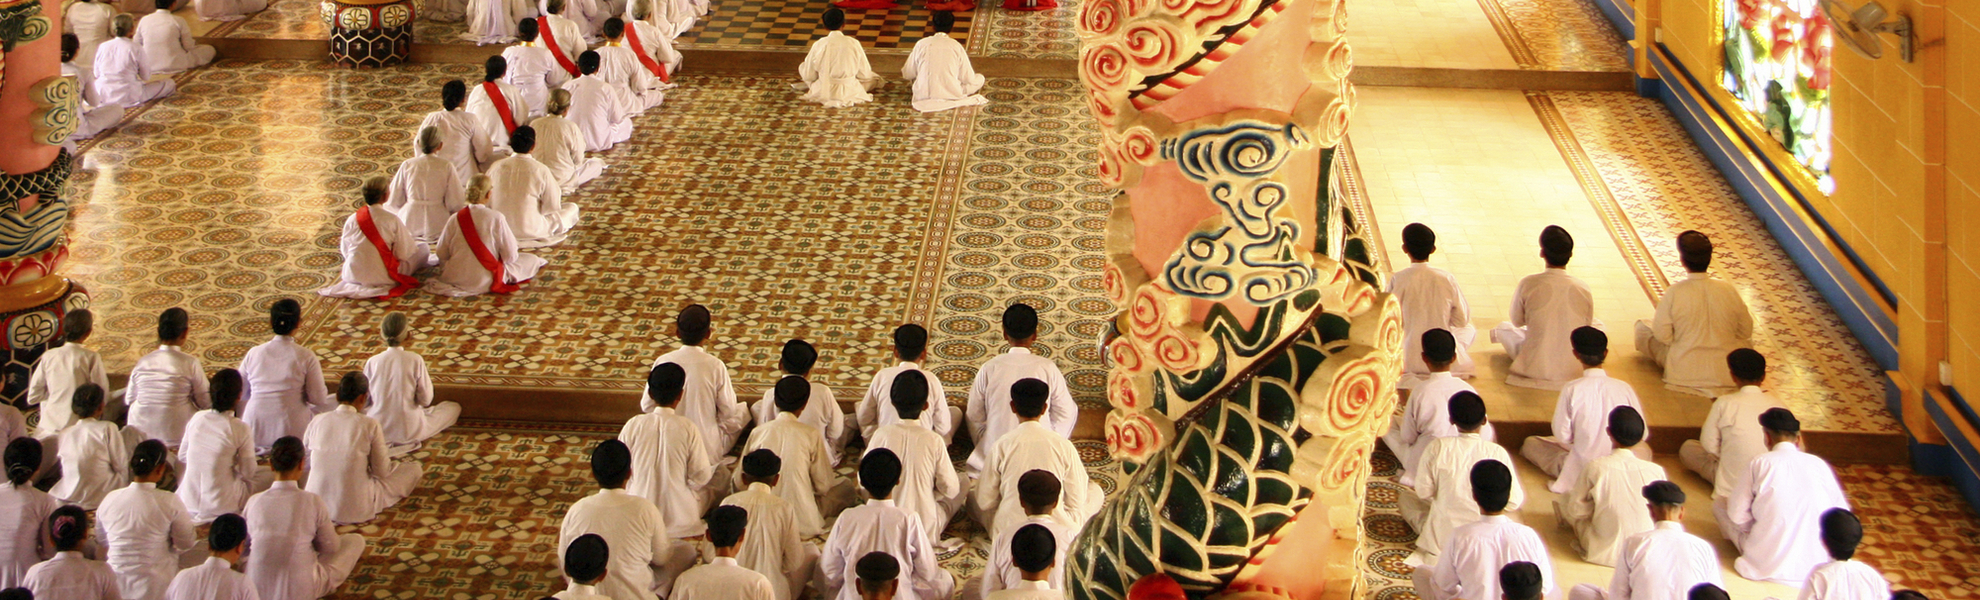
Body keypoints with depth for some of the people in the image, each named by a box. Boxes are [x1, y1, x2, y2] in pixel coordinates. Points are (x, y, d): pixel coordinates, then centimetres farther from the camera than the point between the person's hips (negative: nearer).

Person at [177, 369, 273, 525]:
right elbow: (248, 472, -9)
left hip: (188, 502, 5)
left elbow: (182, 456, 9)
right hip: (221, 505, -5)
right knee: (270, 475, 15)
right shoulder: (241, 428, -17)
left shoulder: (197, 418, -4)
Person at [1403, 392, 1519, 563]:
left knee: (1406, 500, 27)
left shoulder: (1438, 447, -16)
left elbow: (1424, 492, -7)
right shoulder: (1497, 453, -14)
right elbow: (1514, 502, -8)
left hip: (1441, 537, -2)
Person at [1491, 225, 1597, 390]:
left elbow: (1517, 321, 2)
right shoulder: (1583, 289, -11)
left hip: (1535, 368, 1)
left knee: (1504, 328, 29)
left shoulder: (1528, 284, -15)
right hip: (1575, 370, -1)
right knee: (1598, 326, 29)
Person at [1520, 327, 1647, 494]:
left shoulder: (1571, 389, -19)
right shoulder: (1624, 388, -14)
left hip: (1581, 471, 0)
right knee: (1644, 449, 37)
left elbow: (1562, 435, -12)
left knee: (1530, 444, 24)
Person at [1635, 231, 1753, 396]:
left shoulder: (1674, 292, -19)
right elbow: (1745, 331, 1)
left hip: (1685, 374, -1)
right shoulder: (1729, 290, -11)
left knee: (1643, 327, 16)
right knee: (1745, 340, 35)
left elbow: (1662, 334, -11)